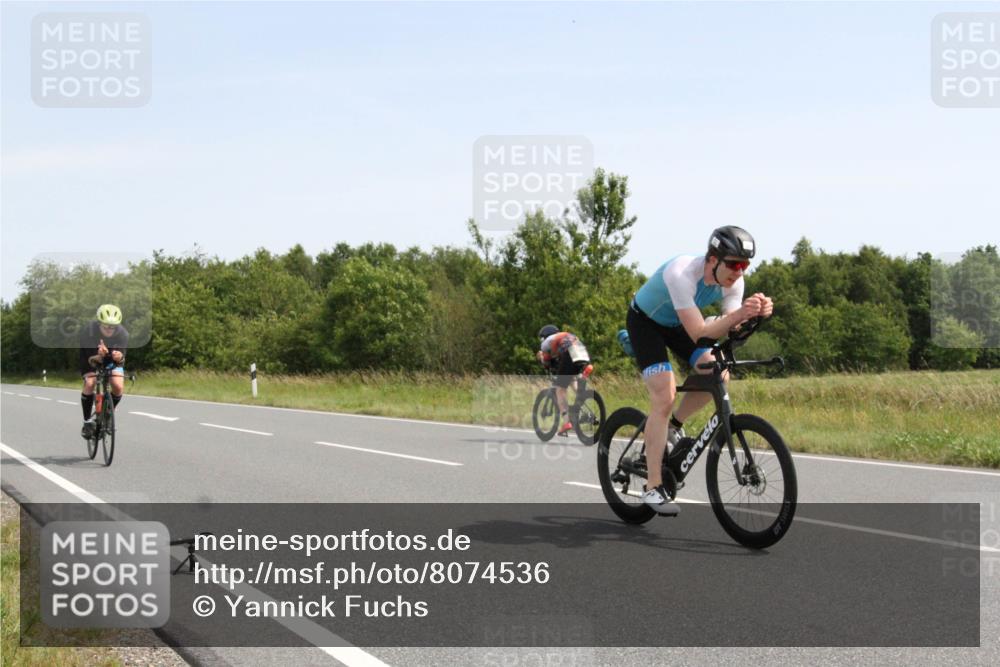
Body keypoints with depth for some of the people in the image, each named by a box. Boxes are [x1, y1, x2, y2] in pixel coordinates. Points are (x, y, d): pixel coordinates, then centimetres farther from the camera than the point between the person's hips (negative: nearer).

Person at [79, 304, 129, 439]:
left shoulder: (122, 334, -30)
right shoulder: (88, 332, -34)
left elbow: (121, 360, -31)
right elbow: (88, 359, -34)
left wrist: (119, 357, -55)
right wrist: (98, 357, -56)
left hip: (112, 359, 1)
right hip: (91, 358, -1)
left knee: (118, 386, -20)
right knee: (89, 384, -26)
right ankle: (87, 421, -8)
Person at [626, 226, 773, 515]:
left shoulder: (733, 280, -18)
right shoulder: (682, 273, -38)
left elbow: (730, 328, -21)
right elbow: (698, 333, -42)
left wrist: (755, 313, -40)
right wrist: (740, 313, -54)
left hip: (676, 323, 7)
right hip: (645, 321, -7)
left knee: (718, 375, -13)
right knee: (664, 397, -19)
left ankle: (673, 425, 12)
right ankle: (653, 488, -15)